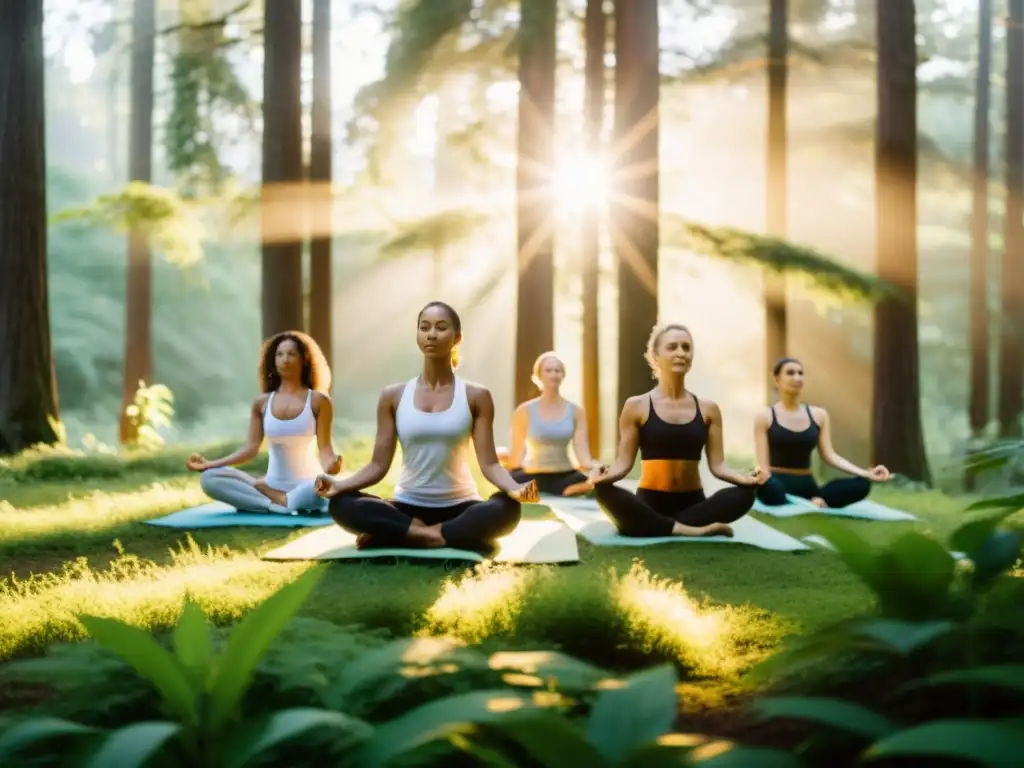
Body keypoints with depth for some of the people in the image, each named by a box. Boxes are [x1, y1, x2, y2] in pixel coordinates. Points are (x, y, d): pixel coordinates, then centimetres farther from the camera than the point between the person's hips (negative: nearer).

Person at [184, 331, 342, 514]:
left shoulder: (317, 400, -1)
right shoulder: (262, 403, 7)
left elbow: (324, 447, -6)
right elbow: (250, 448, 4)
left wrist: (331, 463, -30)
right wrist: (209, 464, -5)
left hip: (306, 485, -4)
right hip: (273, 484, 4)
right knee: (209, 479, -19)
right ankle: (283, 503, -29)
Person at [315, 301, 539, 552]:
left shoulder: (476, 396, 0)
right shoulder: (393, 396, 3)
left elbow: (489, 463, -7)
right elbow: (378, 465, 0)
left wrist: (514, 488, -29)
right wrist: (340, 484, -19)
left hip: (459, 507, -1)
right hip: (407, 507, 1)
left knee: (507, 509, -34)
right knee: (342, 505, -27)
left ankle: (403, 534, -24)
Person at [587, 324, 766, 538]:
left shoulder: (708, 409, 9)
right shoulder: (636, 406, 3)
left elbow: (717, 464, 3)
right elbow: (624, 462, -2)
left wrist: (745, 478, -19)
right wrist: (606, 475, -25)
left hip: (692, 503, 2)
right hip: (650, 503, -2)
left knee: (744, 494, -27)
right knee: (605, 491, -34)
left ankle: (659, 527, -23)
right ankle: (691, 530, -30)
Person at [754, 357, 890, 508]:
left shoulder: (819, 415, 13)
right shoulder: (765, 417, 2)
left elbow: (830, 456, 5)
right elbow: (763, 465, -4)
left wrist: (867, 473, -9)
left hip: (806, 486, 4)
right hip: (778, 486, -4)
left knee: (861, 484, -22)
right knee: (767, 485, -44)